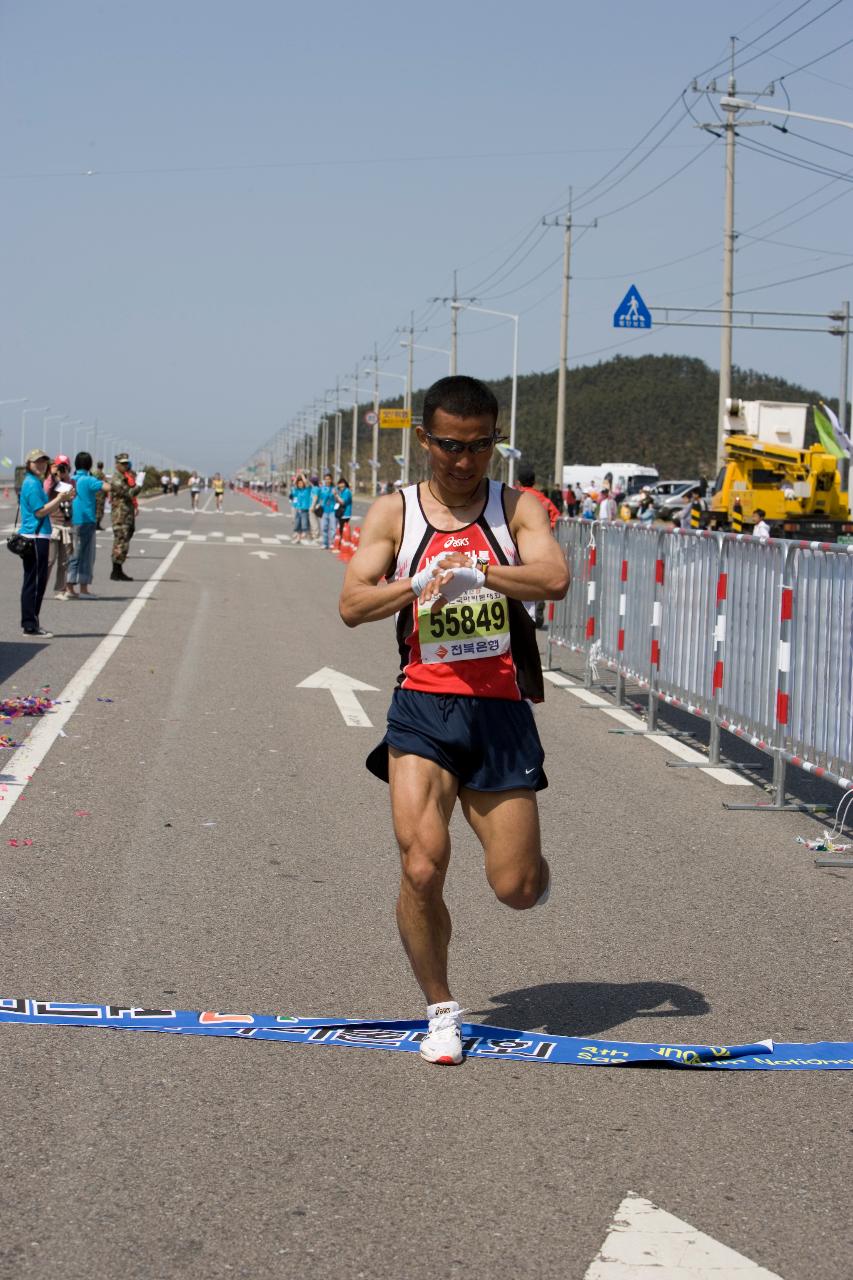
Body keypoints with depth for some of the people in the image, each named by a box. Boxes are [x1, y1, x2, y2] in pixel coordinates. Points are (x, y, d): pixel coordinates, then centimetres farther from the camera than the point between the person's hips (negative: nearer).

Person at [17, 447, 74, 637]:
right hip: (35, 537, -10)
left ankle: (29, 623, 20)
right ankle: (30, 625, -4)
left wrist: (61, 498, 11)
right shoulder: (32, 484, -13)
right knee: (35, 582, -7)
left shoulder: (36, 483, 17)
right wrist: (59, 498, -16)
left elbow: (45, 509, 19)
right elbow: (40, 511, -17)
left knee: (35, 581, 14)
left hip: (38, 537, 10)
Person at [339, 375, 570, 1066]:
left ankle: (532, 868, 41)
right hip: (423, 706, 0)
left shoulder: (516, 508, 3)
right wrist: (417, 584, -23)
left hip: (501, 710, 0)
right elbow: (353, 605, -6)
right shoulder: (394, 512, 5)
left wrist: (471, 572, -28)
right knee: (422, 867, -14)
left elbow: (555, 579, -16)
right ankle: (441, 1010, 8)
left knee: (516, 889, 1)